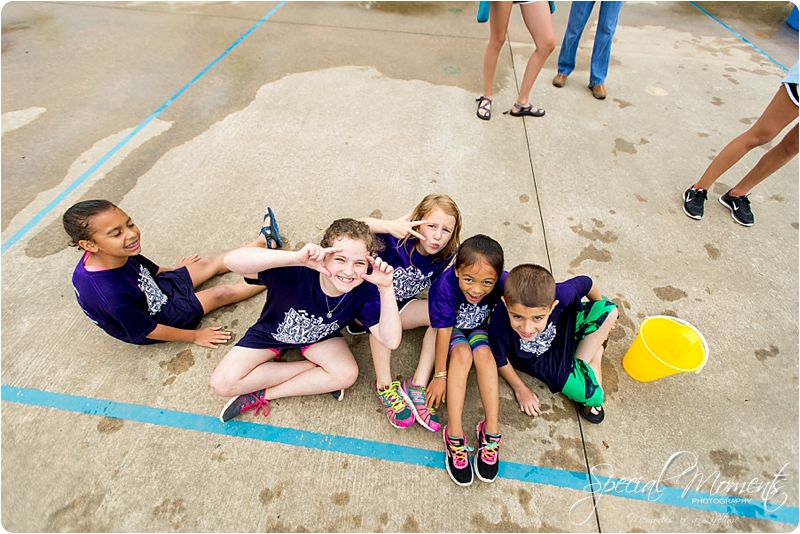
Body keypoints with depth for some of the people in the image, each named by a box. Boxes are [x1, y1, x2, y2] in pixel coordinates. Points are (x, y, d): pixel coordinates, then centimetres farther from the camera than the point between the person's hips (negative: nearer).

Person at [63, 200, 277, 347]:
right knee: (221, 294, -7)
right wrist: (194, 336, -16)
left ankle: (265, 240, 17)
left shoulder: (118, 256, -19)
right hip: (157, 318, -7)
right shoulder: (110, 293, -42)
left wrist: (174, 271, 22)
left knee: (211, 263, 6)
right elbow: (148, 331, -28)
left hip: (154, 288, 7)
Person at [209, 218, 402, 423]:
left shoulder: (364, 292, -30)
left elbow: (391, 341, -35)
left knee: (347, 374, -24)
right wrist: (296, 258, -63)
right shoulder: (295, 272, -39)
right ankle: (316, 371, -5)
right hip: (271, 332, -1)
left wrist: (386, 288, -45)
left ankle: (261, 395, -7)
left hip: (320, 337, 1)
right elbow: (232, 260, -51)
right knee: (222, 384, -15)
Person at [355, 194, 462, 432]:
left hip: (402, 307, 5)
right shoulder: (397, 240, -27)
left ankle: (417, 386, -18)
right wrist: (390, 226, -56)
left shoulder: (444, 258, -13)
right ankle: (384, 385, -24)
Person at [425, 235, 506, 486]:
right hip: (452, 329, -2)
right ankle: (454, 435, -25)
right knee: (462, 353, -28)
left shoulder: (502, 284, -30)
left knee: (483, 353, -26)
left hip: (478, 327, 2)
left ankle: (491, 432, -19)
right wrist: (440, 375, -23)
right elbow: (443, 331, -29)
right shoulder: (446, 285, -36)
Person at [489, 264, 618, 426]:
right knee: (591, 395, -13)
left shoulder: (561, 295, -38)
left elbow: (586, 283, -13)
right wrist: (520, 389, -3)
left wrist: (601, 313, 6)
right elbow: (500, 361, -19)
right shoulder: (499, 325, -41)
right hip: (538, 359, -3)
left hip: (563, 329, 3)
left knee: (609, 310, -12)